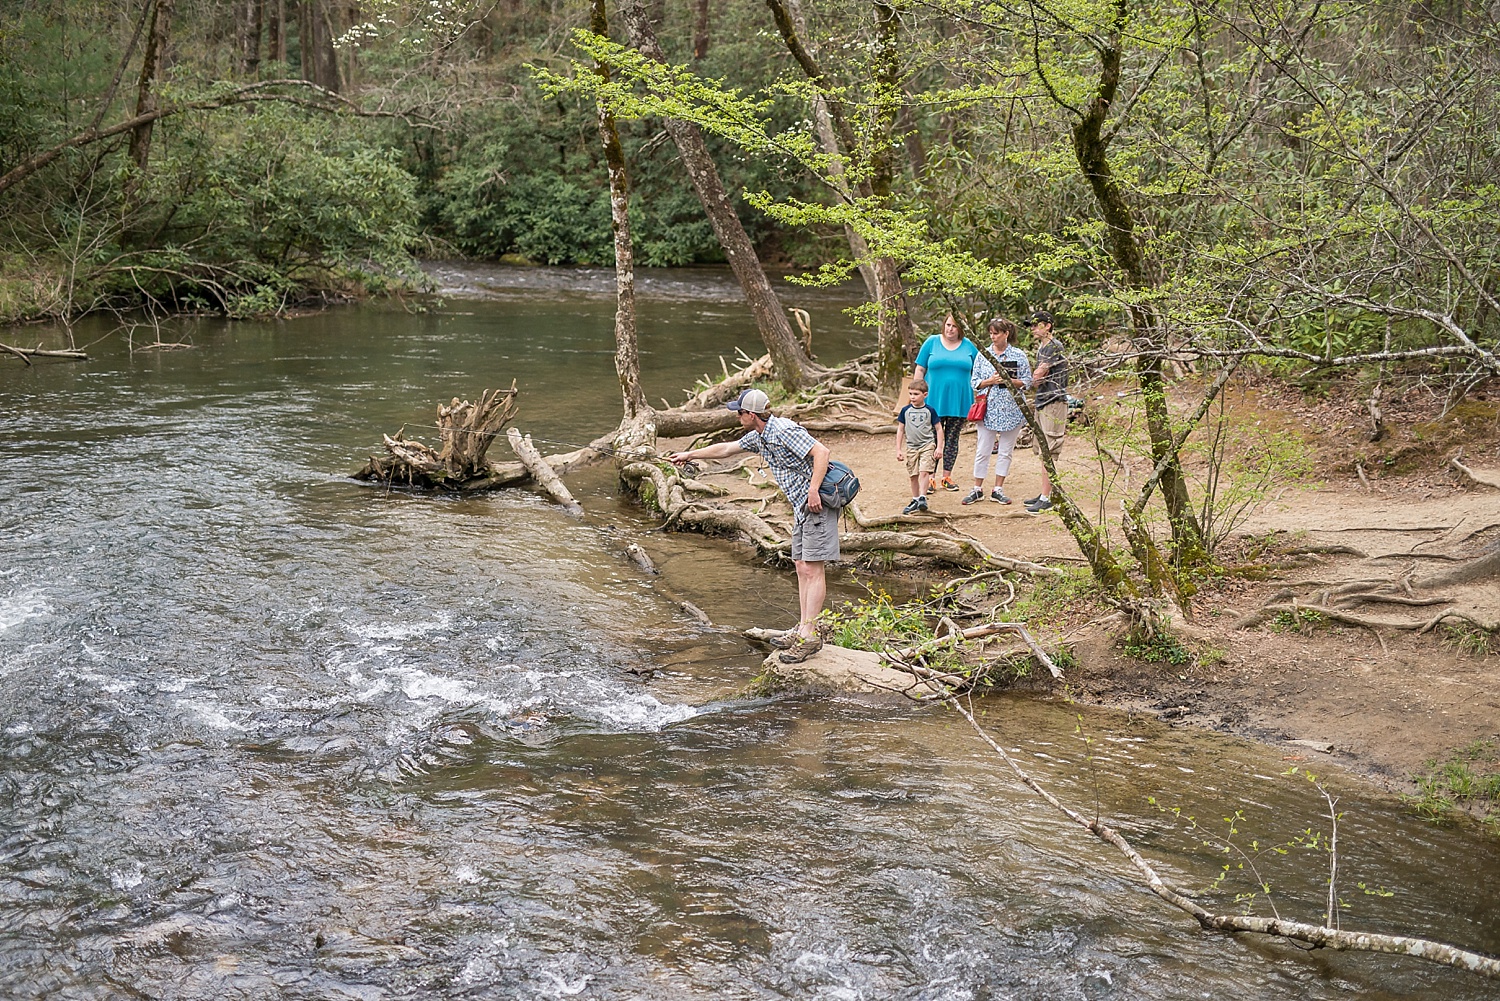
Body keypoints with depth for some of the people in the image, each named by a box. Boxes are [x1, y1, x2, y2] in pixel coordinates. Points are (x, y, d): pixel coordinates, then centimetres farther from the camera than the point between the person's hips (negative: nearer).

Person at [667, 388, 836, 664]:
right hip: (801, 507, 10)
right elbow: (727, 448, 28)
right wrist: (689, 454, 34)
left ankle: (810, 636, -9)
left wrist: (813, 491, -29)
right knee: (802, 568, 10)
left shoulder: (784, 431, -18)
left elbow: (821, 451, -25)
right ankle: (803, 629, 14)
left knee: (812, 569, -9)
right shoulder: (759, 437, 13)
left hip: (818, 503, -10)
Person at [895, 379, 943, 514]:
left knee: (924, 472, -17)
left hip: (927, 445, -3)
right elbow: (900, 430, 9)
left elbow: (939, 429, 3)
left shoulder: (929, 411, -2)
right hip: (911, 446, 3)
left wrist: (939, 448, -3)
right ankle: (915, 500, 17)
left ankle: (922, 498, -16)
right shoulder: (905, 410, 3)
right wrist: (899, 449, 5)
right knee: (913, 475, 7)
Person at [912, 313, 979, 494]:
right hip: (934, 400, -2)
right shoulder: (932, 342, 3)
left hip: (959, 401, 2)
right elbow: (919, 370, 4)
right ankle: (929, 478, 3)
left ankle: (947, 477, 17)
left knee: (952, 439, 8)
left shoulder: (968, 346, 7)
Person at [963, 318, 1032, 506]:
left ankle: (998, 490, 14)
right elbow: (974, 382, 5)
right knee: (983, 451, 2)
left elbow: (1027, 382, 2)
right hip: (988, 409, 0)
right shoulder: (983, 355, 4)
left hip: (1011, 410, 0)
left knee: (1005, 451, 6)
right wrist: (991, 381, -13)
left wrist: (1009, 380, -14)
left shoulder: (1019, 356, 1)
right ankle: (977, 490, 11)